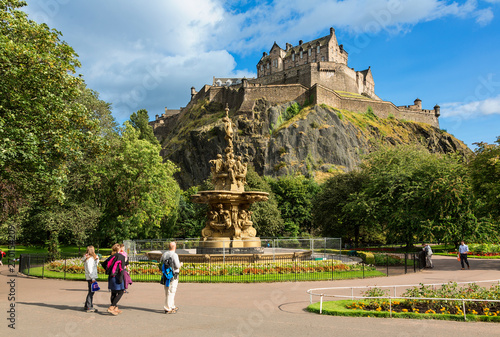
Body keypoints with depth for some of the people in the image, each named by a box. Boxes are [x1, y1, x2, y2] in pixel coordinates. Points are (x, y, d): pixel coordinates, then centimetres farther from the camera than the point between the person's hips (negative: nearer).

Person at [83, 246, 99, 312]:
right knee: (91, 292, -5)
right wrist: (92, 278, -20)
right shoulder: (89, 259, -16)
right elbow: (89, 269, -20)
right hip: (90, 277, -10)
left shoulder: (92, 258, 14)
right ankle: (89, 307, -1)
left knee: (91, 292, 18)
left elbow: (96, 264, 27)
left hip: (92, 277, 10)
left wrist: (97, 258, 13)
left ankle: (86, 306, 27)